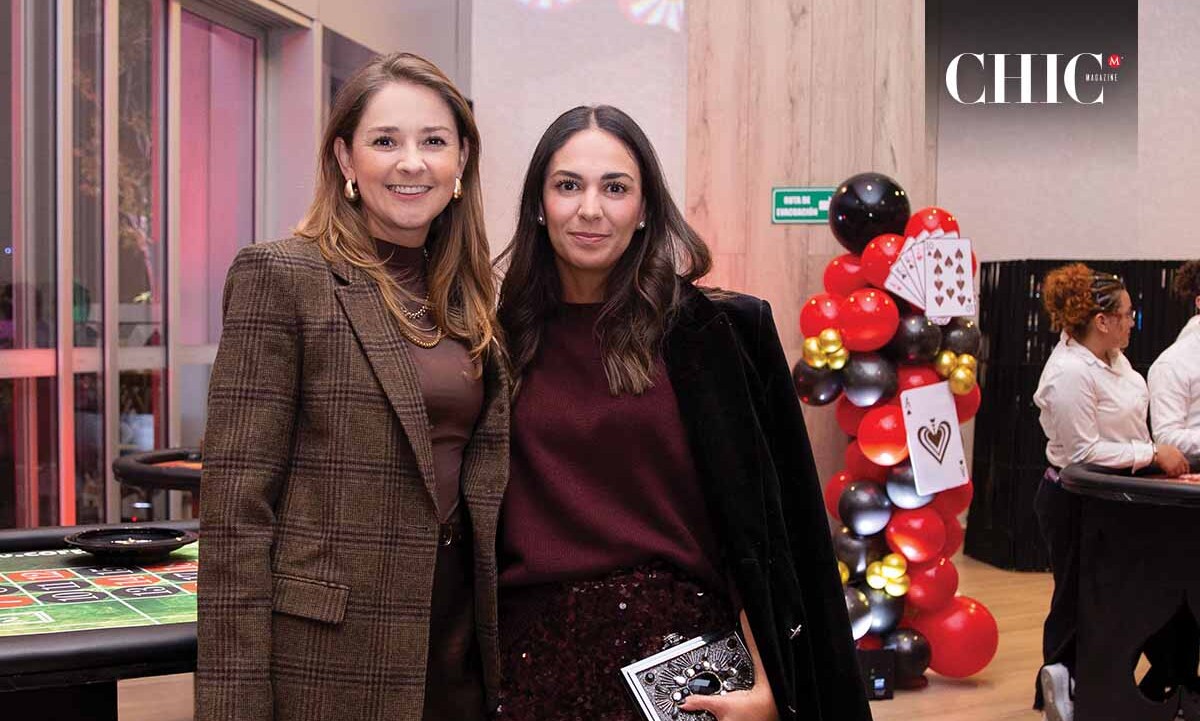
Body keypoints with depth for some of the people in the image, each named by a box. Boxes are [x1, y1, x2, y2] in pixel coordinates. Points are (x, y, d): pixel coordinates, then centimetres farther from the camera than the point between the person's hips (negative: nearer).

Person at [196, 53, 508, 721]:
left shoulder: (470, 296, 10)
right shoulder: (281, 277, -8)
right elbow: (237, 503, -12)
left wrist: (503, 658, 10)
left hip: (460, 653, 6)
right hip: (329, 660, -5)